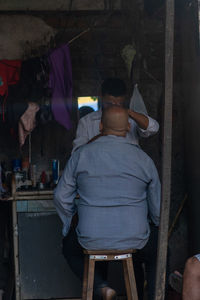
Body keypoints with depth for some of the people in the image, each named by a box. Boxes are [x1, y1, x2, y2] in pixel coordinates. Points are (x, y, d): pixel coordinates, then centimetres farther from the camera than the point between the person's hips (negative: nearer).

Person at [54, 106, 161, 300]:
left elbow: (61, 197, 4)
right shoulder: (143, 158, 1)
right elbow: (157, 208, 7)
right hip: (135, 239, 1)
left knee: (69, 247, 32)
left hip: (91, 240, -1)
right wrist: (156, 222, 30)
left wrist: (68, 227, 21)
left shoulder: (81, 155, -1)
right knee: (156, 252, 33)